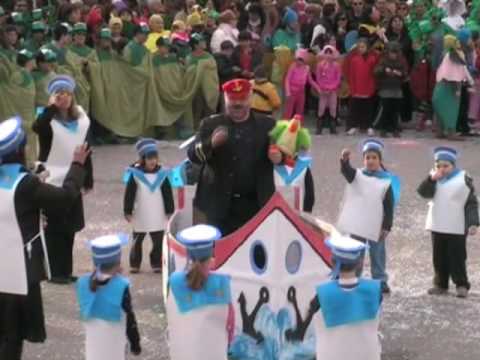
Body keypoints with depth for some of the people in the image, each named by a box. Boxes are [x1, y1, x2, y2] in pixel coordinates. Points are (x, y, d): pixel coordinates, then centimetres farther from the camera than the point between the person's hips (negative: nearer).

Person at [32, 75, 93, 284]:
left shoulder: (82, 120, 6)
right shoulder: (48, 120, -9)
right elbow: (37, 127, -36)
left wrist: (88, 180, 12)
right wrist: (52, 107, -28)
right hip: (51, 182, -6)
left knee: (69, 229, 12)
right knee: (53, 230, -4)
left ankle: (66, 271, 21)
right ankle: (56, 272, 1)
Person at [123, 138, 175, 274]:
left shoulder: (162, 174, -2)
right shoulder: (135, 174, -8)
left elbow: (168, 194, 5)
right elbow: (129, 194, -5)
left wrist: (170, 211, 6)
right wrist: (128, 211, -5)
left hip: (158, 217, 2)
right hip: (140, 217, -1)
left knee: (158, 241, 6)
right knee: (137, 241, 10)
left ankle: (157, 264, 18)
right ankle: (134, 264, 20)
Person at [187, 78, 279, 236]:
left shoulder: (267, 124, 6)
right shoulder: (211, 124, 2)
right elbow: (193, 154, -5)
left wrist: (279, 156, -14)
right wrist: (211, 144, -27)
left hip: (256, 204, 1)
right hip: (221, 204, -1)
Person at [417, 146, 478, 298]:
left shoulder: (464, 178, -6)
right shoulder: (433, 178, 5)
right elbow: (423, 192, -10)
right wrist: (432, 179, -24)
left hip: (457, 228, -4)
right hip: (437, 227, 4)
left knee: (457, 257, -2)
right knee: (439, 257, 10)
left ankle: (462, 285, 6)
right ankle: (440, 284, 19)